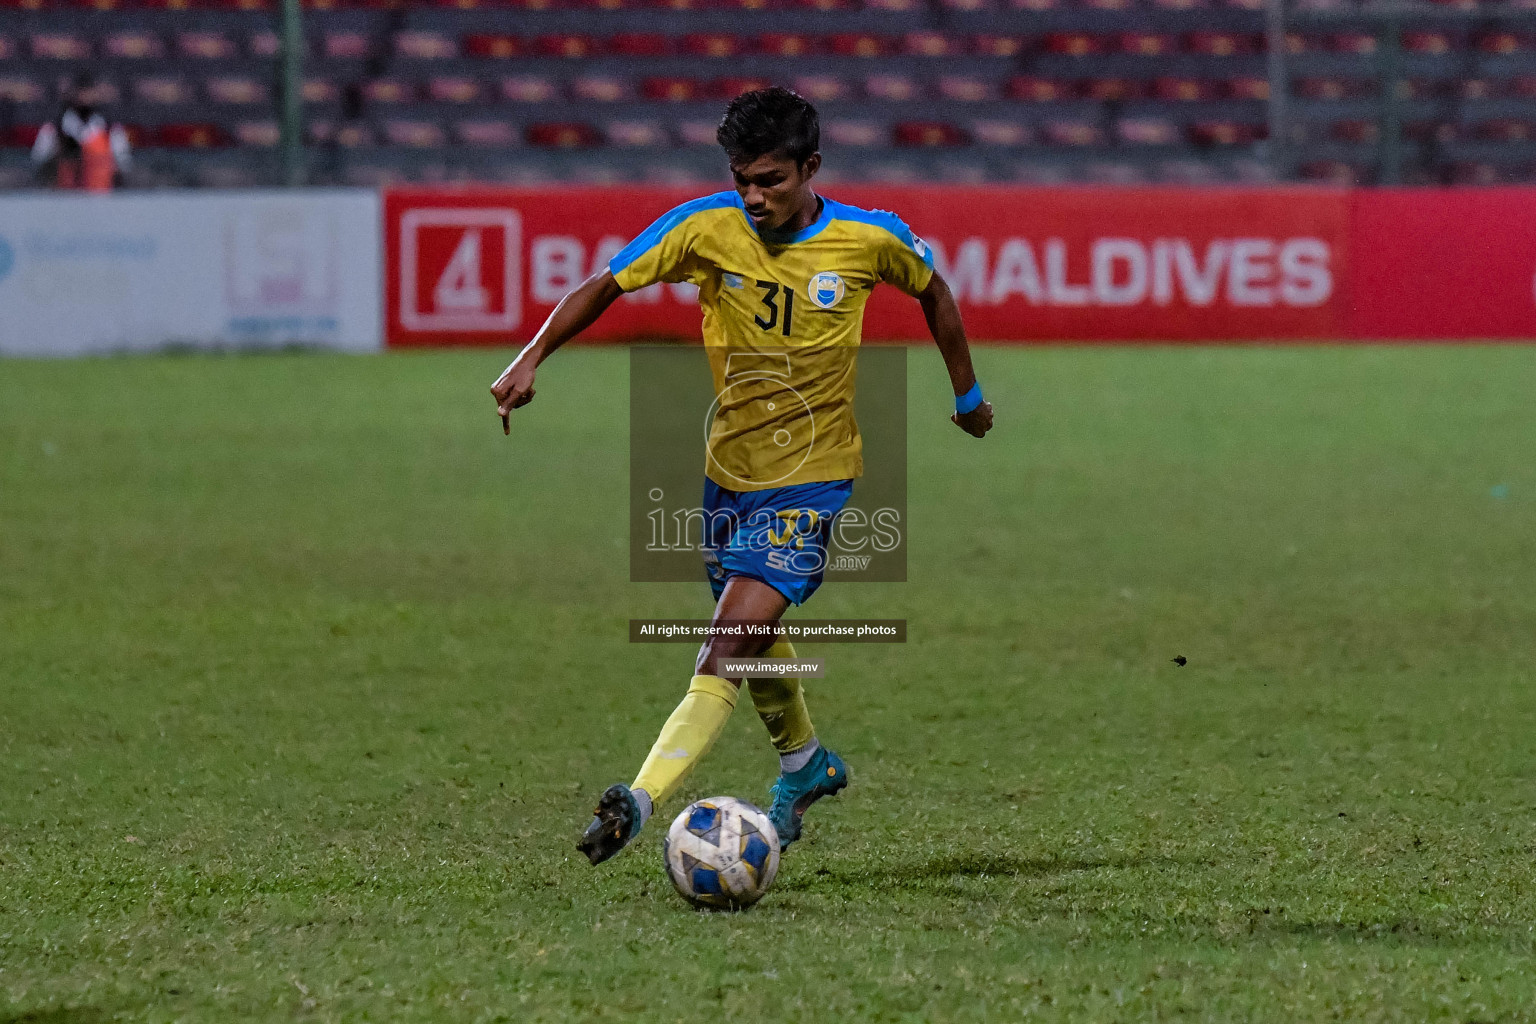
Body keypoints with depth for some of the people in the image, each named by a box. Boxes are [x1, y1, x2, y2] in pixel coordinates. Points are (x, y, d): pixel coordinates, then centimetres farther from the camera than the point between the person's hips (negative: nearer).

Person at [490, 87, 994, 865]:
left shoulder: (870, 239, -11)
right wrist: (531, 360, -18)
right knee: (753, 639, 21)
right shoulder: (705, 228, -10)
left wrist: (967, 393, 20)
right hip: (731, 470, 4)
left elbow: (931, 290, 10)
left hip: (811, 477, -4)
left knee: (731, 643, -20)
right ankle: (804, 764, 49)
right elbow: (606, 286, -5)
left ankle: (642, 800, -29)